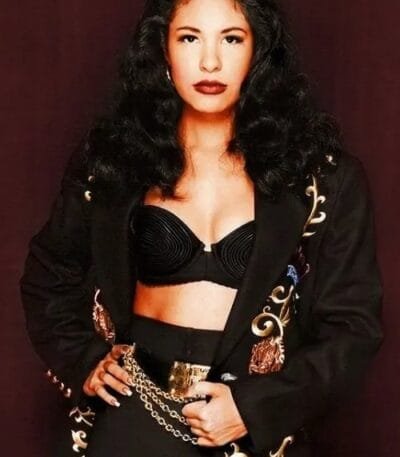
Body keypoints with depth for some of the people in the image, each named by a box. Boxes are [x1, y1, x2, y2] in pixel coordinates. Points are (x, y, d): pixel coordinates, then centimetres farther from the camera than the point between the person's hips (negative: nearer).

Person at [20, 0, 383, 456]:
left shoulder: (324, 175, -5)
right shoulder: (111, 158, -1)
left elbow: (353, 324, -4)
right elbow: (48, 278, 13)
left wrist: (255, 407, -15)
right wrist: (82, 360, -2)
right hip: (132, 415, 1)